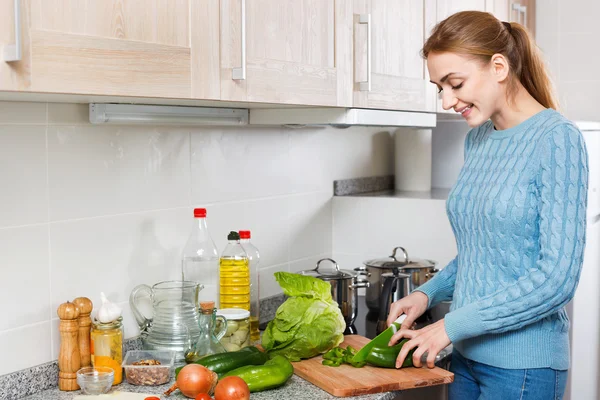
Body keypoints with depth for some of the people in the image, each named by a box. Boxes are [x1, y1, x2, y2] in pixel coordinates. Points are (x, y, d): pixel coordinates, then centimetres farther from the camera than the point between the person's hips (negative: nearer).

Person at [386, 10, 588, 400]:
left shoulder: (557, 138, -15)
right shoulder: (478, 138, 6)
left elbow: (558, 276, -19)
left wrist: (452, 325, -18)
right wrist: (428, 293, 0)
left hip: (522, 365, -6)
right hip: (467, 353, 6)